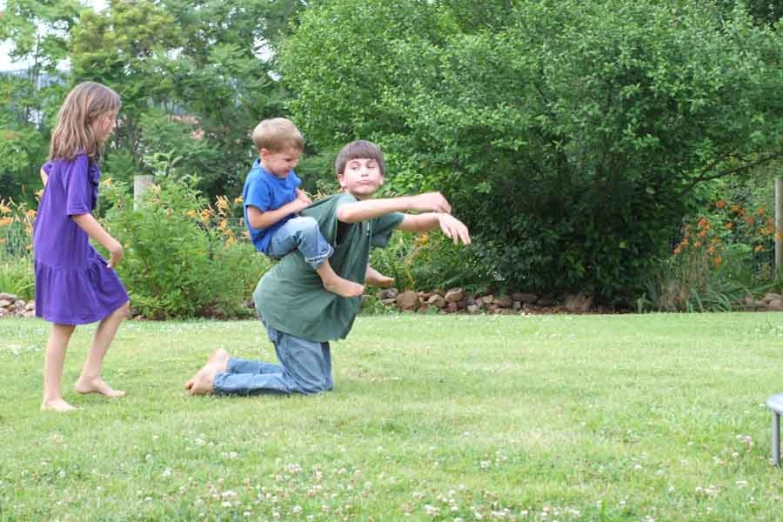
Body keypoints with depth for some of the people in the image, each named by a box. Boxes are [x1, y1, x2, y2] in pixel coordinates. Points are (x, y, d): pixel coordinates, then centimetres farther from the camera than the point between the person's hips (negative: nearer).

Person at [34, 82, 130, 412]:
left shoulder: (65, 154, 7)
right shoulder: (79, 159, -22)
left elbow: (46, 171, 29)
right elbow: (78, 211, -30)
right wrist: (112, 244, -23)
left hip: (79, 249, 10)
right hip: (65, 251, -10)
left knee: (118, 306, 13)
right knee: (65, 323, -1)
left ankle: (90, 376, 18)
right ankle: (51, 398, 9)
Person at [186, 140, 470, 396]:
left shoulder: (372, 213, 8)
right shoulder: (343, 201, -22)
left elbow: (414, 223, 10)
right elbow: (347, 213, -47)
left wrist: (441, 216, -15)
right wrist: (410, 201, -56)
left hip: (309, 305, 10)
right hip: (287, 301, -10)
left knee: (322, 382, 18)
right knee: (310, 385, -8)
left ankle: (227, 365, 22)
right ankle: (218, 381, 0)